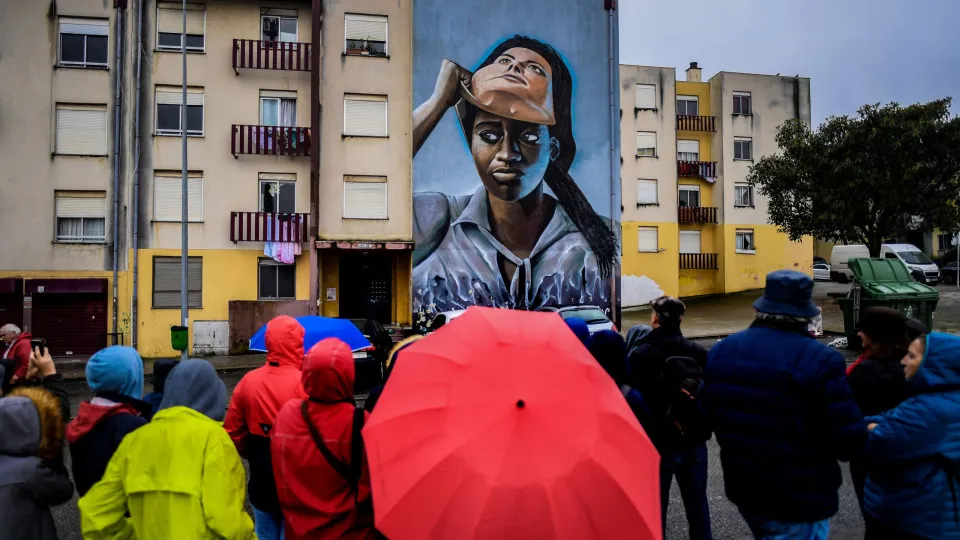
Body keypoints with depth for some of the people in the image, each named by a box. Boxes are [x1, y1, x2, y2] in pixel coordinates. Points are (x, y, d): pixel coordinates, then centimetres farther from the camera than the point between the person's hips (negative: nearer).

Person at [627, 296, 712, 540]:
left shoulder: (640, 355, -16)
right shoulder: (698, 352, -3)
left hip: (658, 443, -4)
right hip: (694, 441, 4)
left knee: (655, 507, 9)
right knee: (697, 505, 18)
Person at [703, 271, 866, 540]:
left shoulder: (722, 351, -3)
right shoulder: (820, 360, -22)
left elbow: (711, 415, 9)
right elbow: (849, 440, -19)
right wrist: (867, 432, 4)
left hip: (743, 489, 6)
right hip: (800, 499, -6)